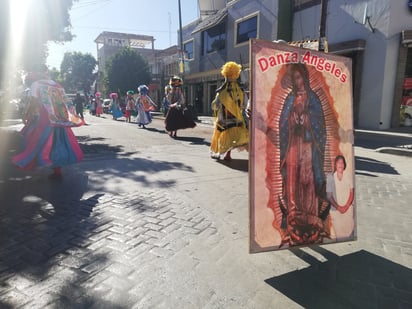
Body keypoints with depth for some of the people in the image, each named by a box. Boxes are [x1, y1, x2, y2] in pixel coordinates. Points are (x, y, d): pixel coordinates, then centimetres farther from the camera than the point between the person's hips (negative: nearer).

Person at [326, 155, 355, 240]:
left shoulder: (349, 176, 1)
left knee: (349, 231, 0)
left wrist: (346, 206, -8)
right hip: (335, 209, -1)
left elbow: (351, 193, 3)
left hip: (348, 208, 1)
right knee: (337, 233, -2)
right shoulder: (330, 177, -2)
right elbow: (329, 196, 0)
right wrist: (338, 207, -7)